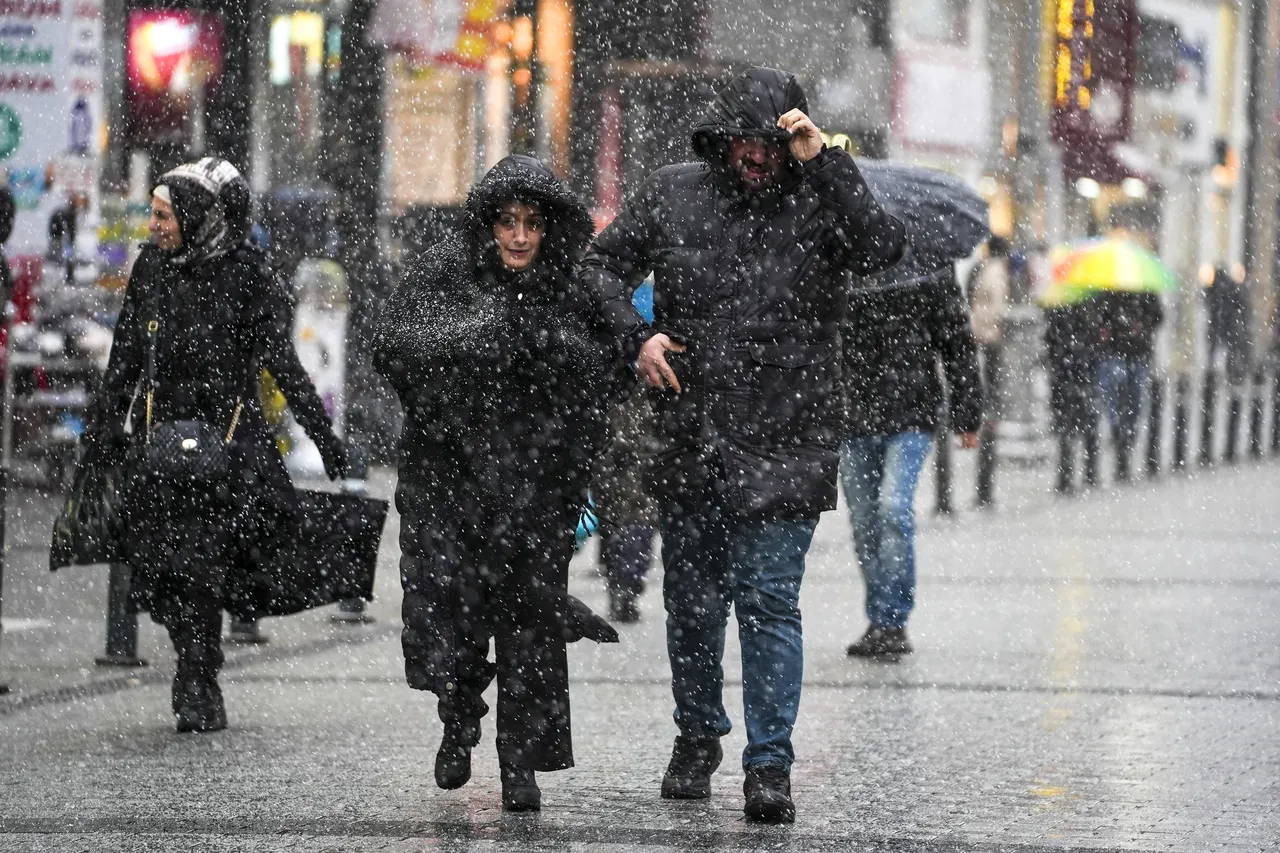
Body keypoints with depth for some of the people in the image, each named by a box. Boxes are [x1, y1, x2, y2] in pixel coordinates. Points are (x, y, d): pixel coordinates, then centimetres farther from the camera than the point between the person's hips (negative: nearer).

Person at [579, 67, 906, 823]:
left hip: (783, 447, -3)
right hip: (689, 441, 3)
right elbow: (604, 265, 13)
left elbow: (884, 248, -20)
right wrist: (635, 335, -3)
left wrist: (823, 162, -22)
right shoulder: (674, 194, 5)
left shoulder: (820, 202, -2)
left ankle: (771, 767, -4)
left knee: (769, 601, -8)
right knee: (693, 598, 13)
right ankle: (698, 739, 32)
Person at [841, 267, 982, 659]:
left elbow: (958, 344, 3)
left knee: (894, 508, -17)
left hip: (910, 418, -3)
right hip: (853, 419, 3)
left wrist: (967, 417, 3)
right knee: (864, 524, 6)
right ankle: (882, 625, 18)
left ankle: (891, 621, -9)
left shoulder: (931, 271, -1)